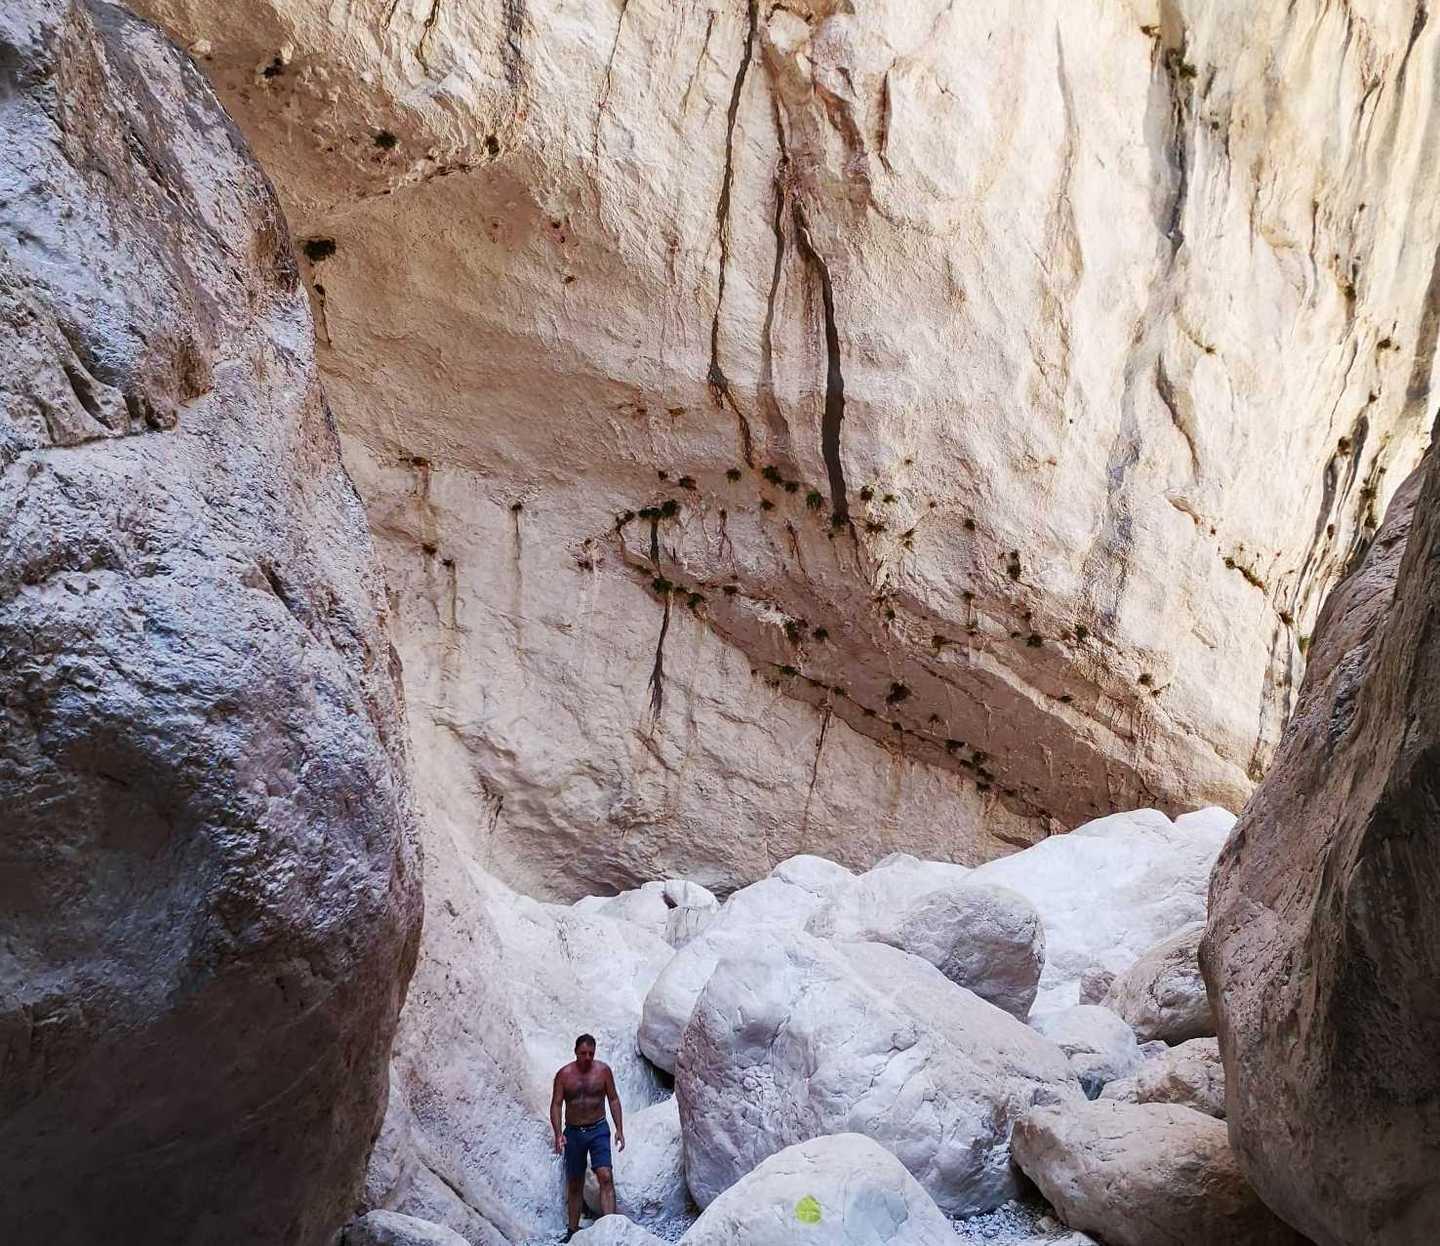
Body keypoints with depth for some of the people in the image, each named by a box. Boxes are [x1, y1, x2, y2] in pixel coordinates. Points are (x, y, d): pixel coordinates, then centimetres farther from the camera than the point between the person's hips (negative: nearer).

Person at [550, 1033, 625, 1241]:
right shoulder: (564, 1074, -4)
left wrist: (619, 1129, -1)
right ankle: (573, 1230, 21)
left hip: (598, 1130, -1)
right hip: (573, 1132, 1)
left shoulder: (603, 1070, -3)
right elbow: (556, 1104, -3)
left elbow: (613, 1099, 4)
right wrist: (558, 1134, -14)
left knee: (605, 1177, -17)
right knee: (574, 1184, 10)